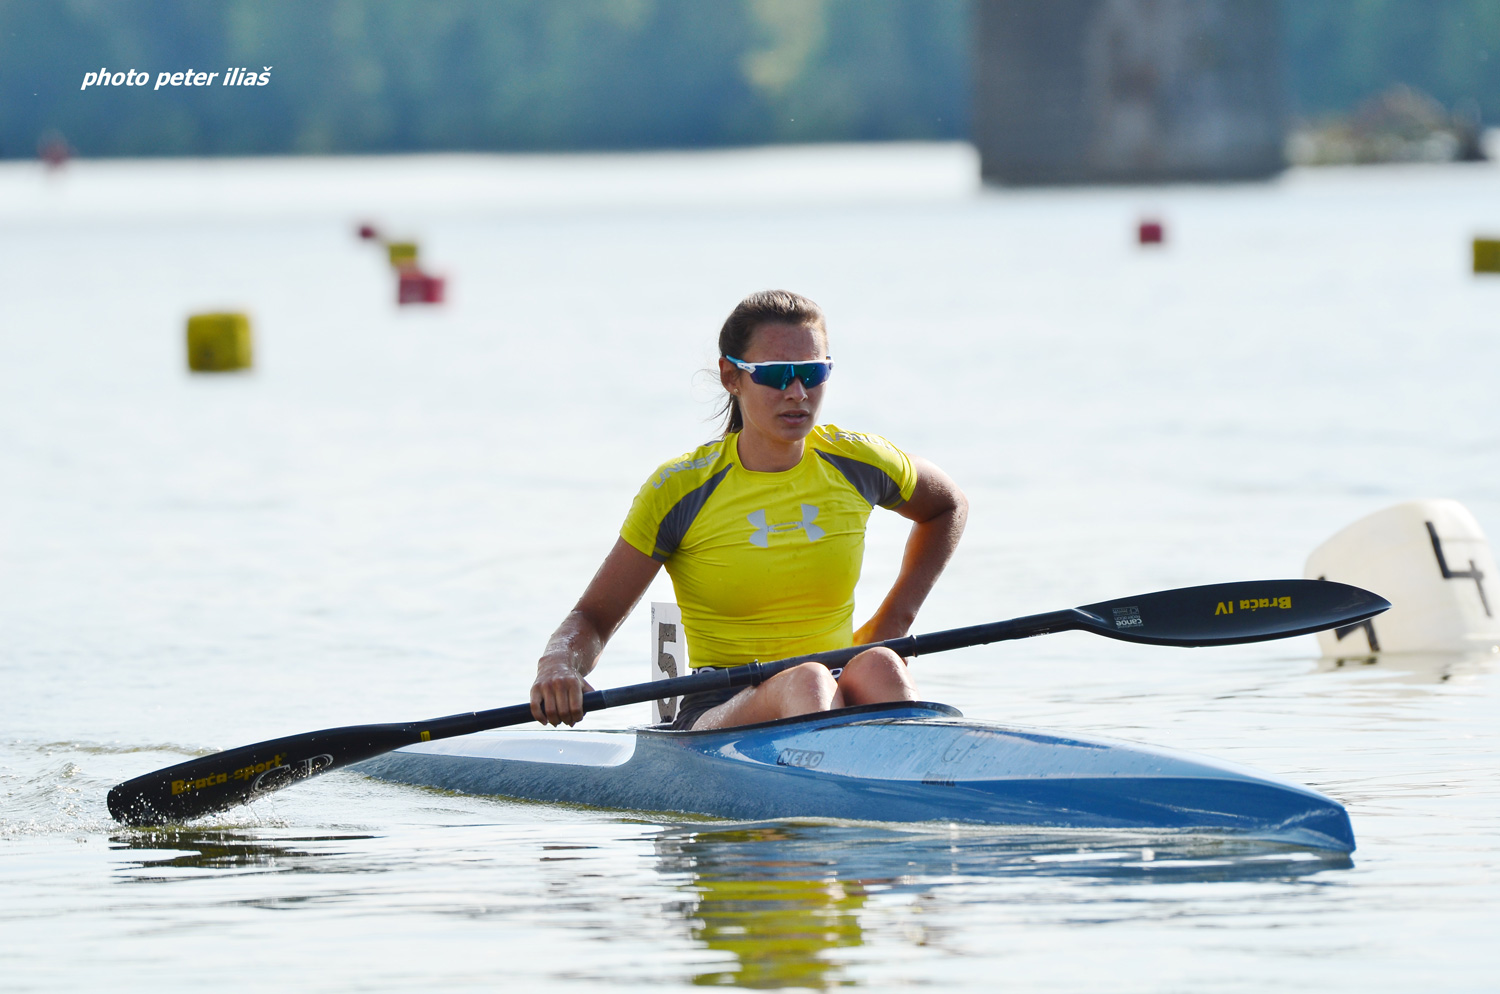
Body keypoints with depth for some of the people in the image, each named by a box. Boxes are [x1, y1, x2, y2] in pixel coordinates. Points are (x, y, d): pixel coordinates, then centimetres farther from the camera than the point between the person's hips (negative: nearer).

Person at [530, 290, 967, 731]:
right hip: (718, 716, -2)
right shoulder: (680, 489, -2)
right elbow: (592, 617, 0)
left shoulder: (858, 465, 6)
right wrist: (557, 667, -24)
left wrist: (894, 620, 16)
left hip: (845, 710, 2)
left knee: (878, 668, -35)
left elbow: (948, 506, 29)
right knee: (807, 681, -37)